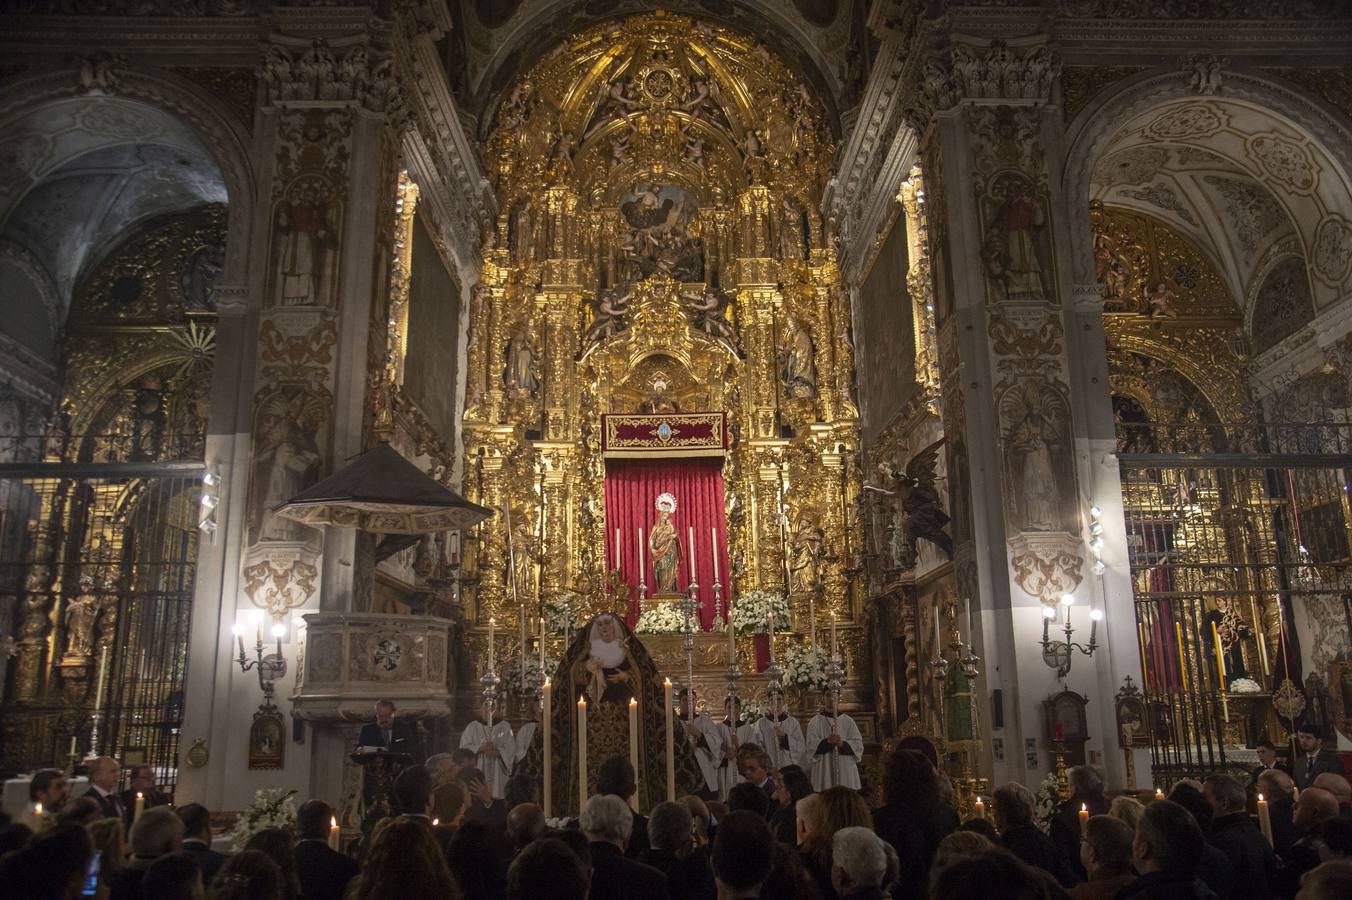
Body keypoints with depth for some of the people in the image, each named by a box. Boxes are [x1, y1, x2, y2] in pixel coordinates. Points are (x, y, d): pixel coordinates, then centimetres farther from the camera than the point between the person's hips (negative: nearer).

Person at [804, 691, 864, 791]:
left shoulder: (848, 721, 10)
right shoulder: (815, 722, 6)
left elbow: (858, 745, 2)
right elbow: (811, 746, -6)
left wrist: (843, 744, -17)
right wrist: (827, 741, -24)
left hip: (846, 772, 2)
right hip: (824, 771, -1)